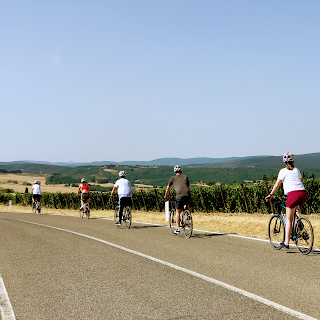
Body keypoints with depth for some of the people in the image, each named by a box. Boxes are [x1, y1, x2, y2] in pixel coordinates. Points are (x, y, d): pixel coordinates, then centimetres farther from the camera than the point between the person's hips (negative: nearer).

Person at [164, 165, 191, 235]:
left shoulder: (173, 178, 18)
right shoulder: (185, 177, 25)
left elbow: (168, 188, 26)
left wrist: (166, 196, 40)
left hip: (179, 196, -3)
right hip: (188, 195, 3)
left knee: (178, 212, 9)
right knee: (186, 204, 36)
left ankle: (178, 228, 6)